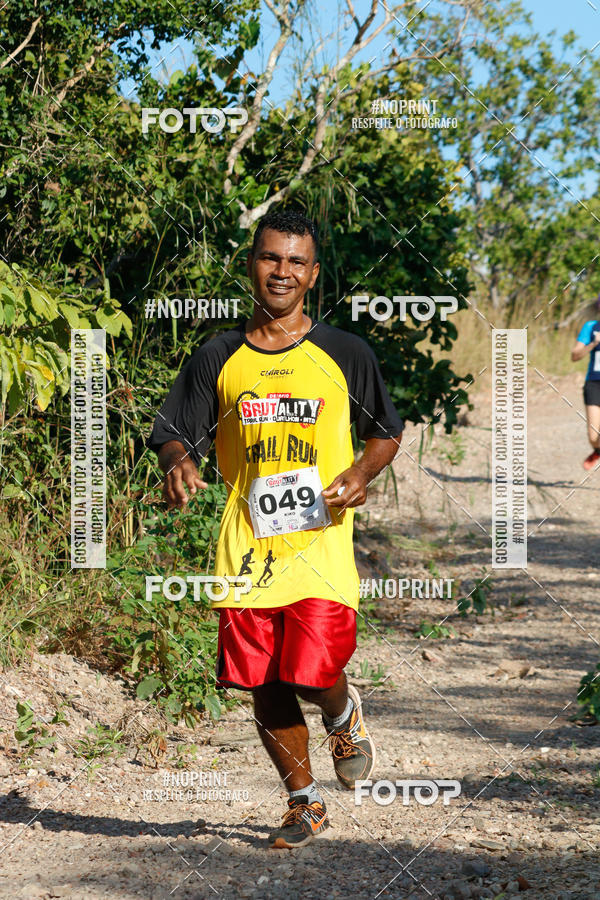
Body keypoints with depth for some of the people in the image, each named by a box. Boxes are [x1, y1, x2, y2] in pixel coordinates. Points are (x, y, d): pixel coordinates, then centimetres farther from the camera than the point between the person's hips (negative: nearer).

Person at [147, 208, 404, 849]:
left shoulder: (345, 355, 4)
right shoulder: (218, 359, 7)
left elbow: (387, 432, 15)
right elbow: (172, 435, 8)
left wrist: (361, 473, -5)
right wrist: (178, 462, -15)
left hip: (321, 541, -2)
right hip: (247, 545, 2)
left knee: (312, 677, -13)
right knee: (263, 687, 3)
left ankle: (344, 713, 24)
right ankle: (304, 803, 23)